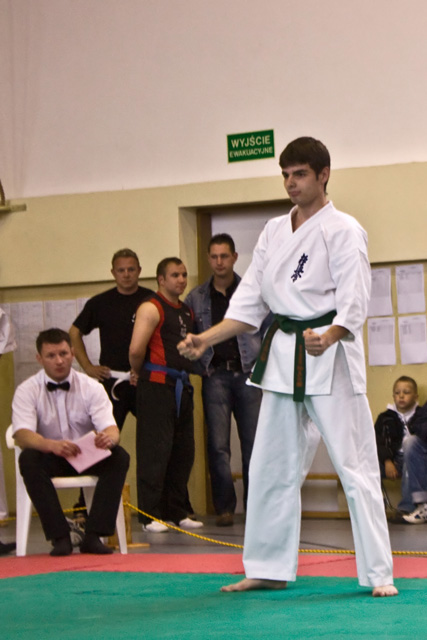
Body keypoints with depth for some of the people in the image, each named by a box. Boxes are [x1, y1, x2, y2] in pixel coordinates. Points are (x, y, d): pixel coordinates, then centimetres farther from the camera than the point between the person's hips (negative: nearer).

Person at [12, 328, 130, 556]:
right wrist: (52, 445, -46)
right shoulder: (27, 391, -8)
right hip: (49, 458, -2)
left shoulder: (91, 387, -3)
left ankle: (93, 535, -28)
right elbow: (22, 435, -24)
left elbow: (110, 427, -14)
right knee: (28, 459, -35)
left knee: (119, 456, -27)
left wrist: (109, 437, -41)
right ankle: (59, 537, -31)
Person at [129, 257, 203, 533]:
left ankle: (177, 512, 18)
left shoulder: (187, 311, 17)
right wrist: (138, 373, -2)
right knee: (155, 451, -8)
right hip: (157, 384, -8)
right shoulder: (151, 309, -8)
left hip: (182, 385, 8)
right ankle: (151, 515, -5)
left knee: (183, 451, 10)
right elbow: (136, 350, -17)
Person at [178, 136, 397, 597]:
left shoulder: (342, 230, -6)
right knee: (270, 467, 9)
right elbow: (250, 302, 14)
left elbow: (353, 303, -15)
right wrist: (205, 339, 2)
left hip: (330, 356, -7)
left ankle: (378, 574, -4)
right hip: (282, 356, 7)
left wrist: (327, 337, -34)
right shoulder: (274, 232, 14)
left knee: (355, 465, -7)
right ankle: (269, 568, 20)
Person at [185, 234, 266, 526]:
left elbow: (268, 332, 7)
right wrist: (199, 367, 0)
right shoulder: (196, 298, 11)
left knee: (253, 444, -1)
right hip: (215, 376, 1)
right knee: (218, 446, -2)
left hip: (248, 374, -1)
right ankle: (224, 507, 5)